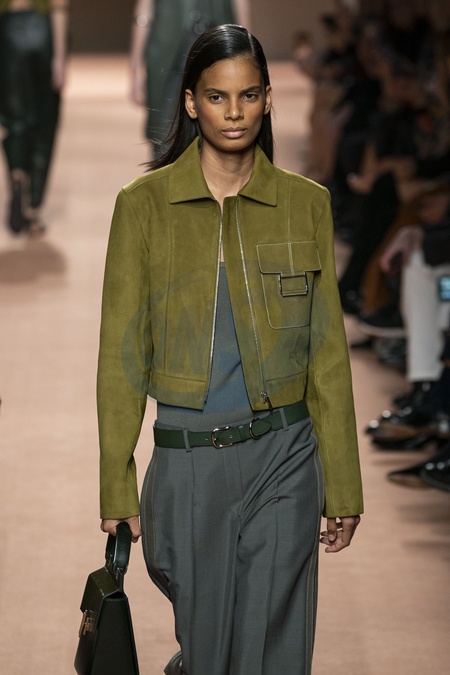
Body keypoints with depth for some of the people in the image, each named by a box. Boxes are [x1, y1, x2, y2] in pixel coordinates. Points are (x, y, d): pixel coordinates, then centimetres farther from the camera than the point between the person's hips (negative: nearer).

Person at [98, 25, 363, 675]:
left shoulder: (306, 203, 3)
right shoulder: (143, 205, -1)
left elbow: (327, 352, 5)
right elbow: (122, 356, 0)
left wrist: (343, 488, 4)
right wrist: (117, 490, -2)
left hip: (283, 456, 1)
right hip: (186, 459, -1)